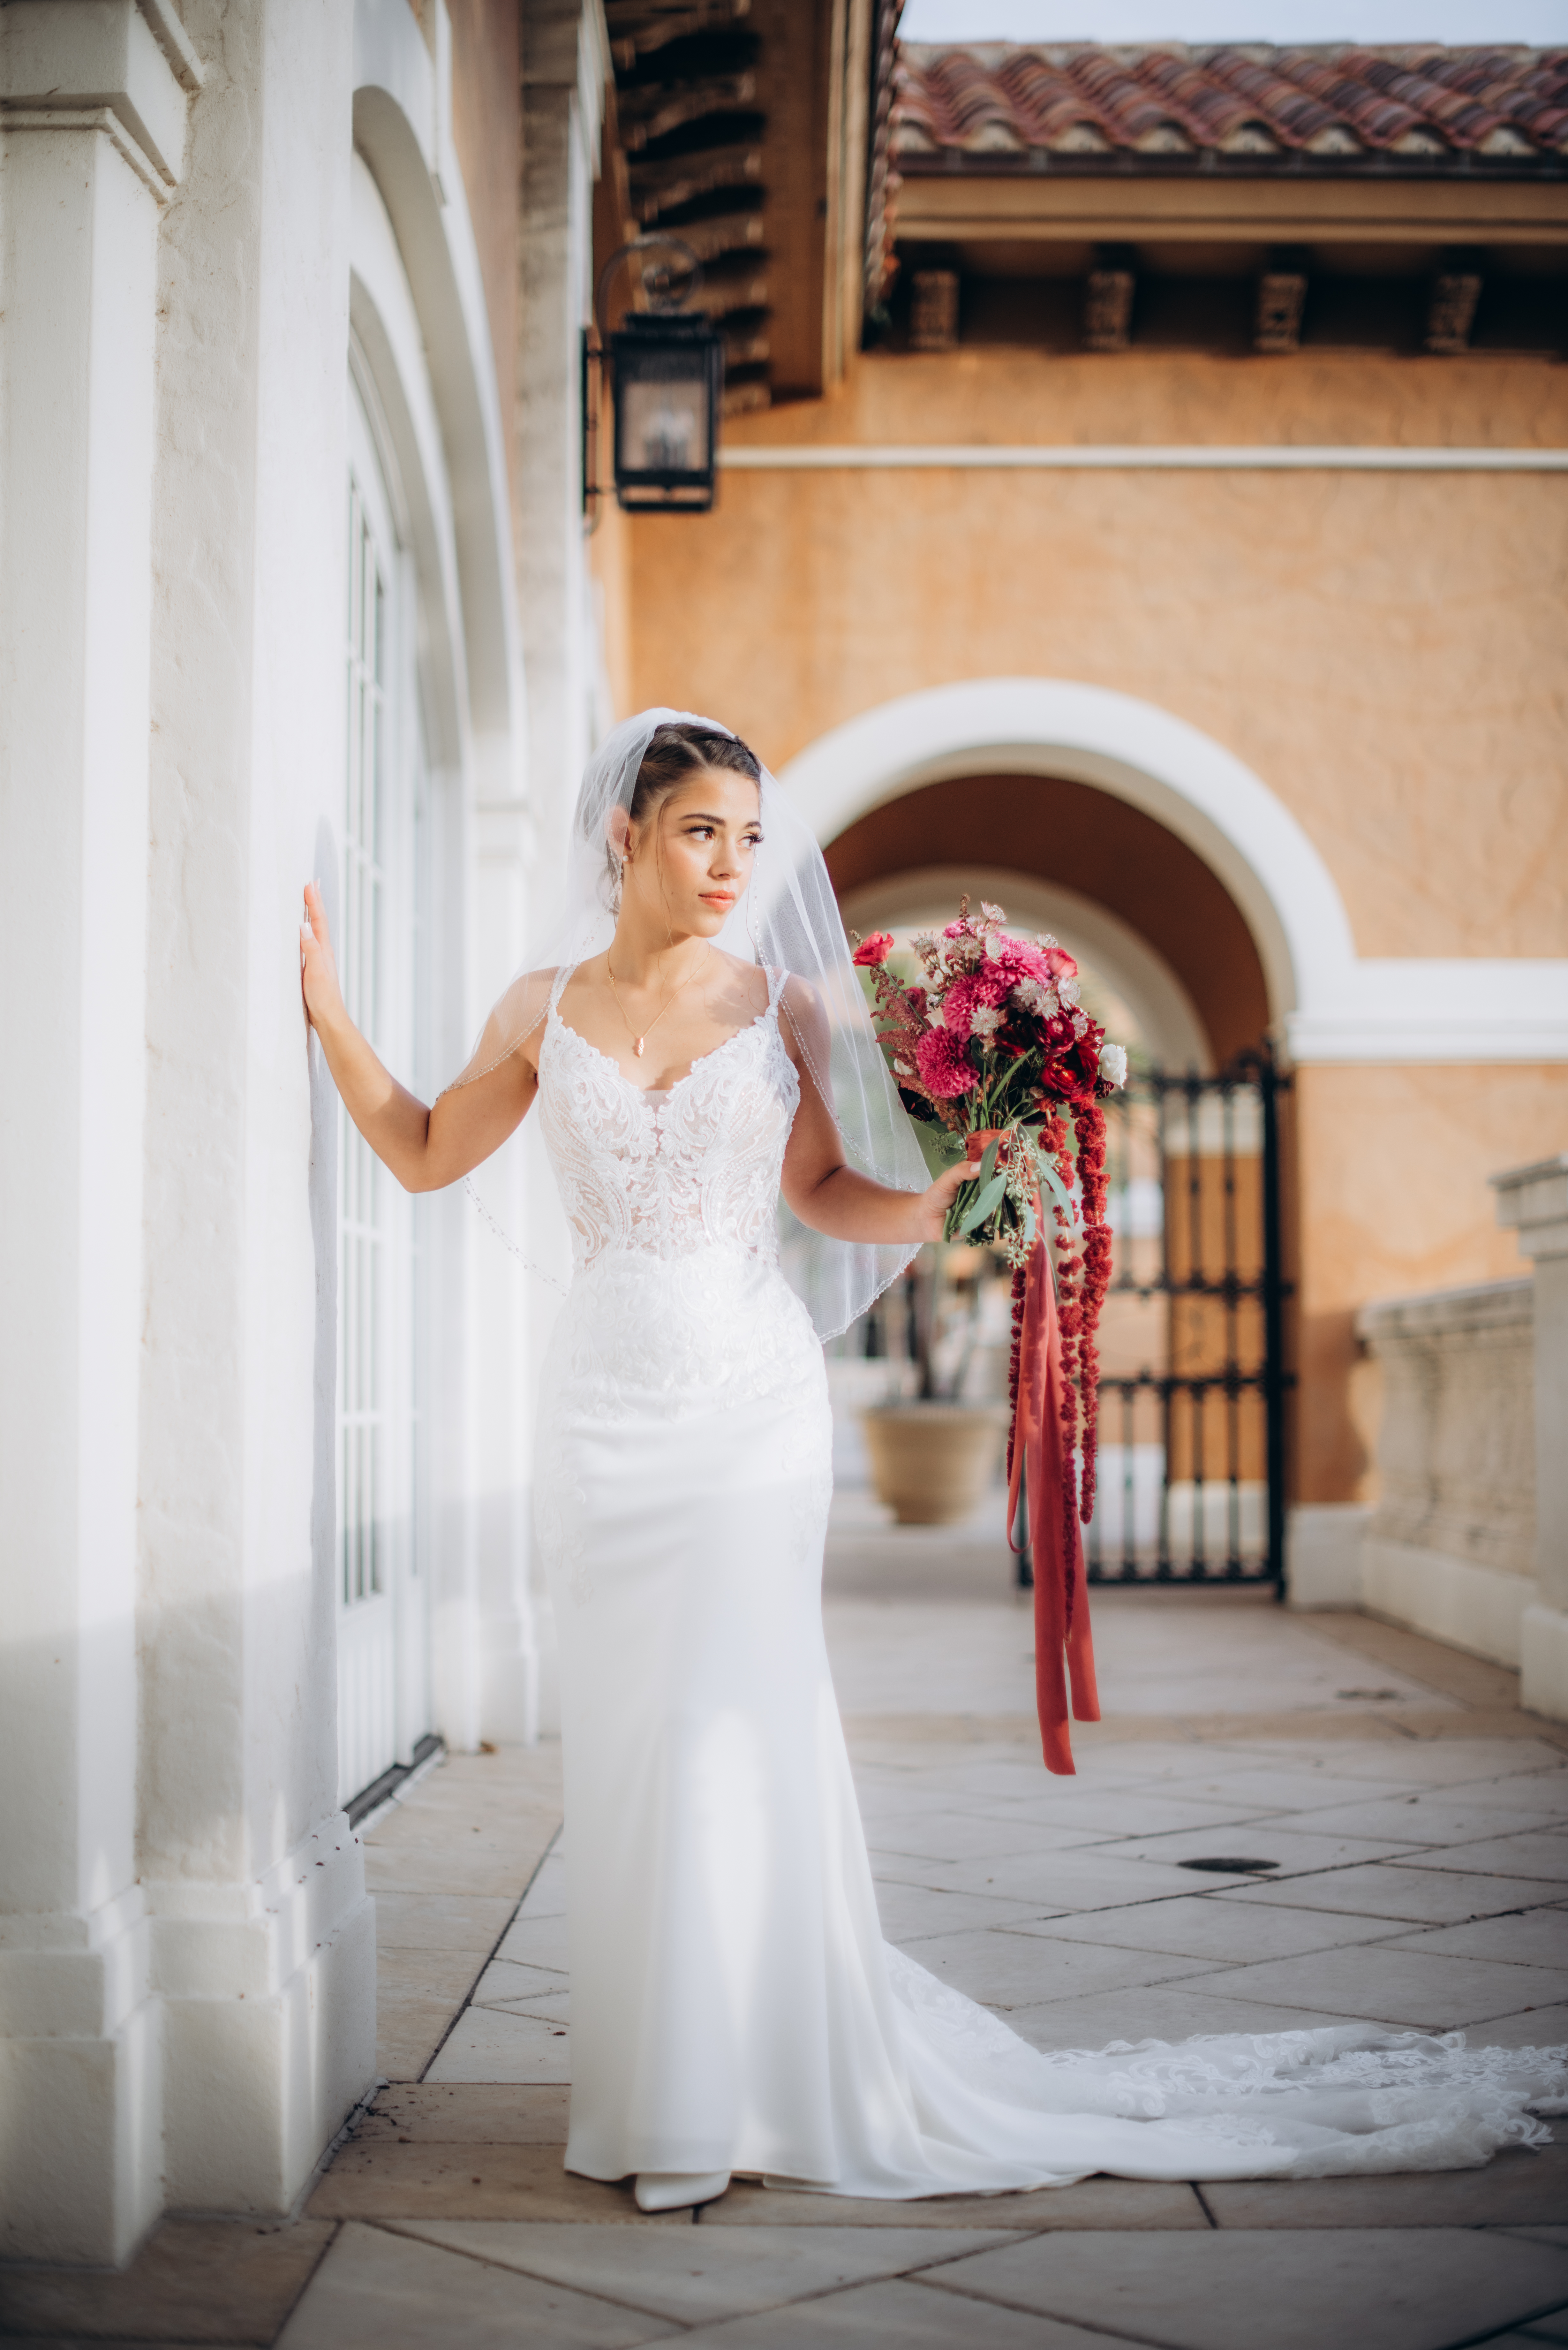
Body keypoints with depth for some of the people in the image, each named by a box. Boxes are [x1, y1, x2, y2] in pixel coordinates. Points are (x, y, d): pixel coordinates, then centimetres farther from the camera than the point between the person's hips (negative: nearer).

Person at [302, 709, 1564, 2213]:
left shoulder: (779, 1004, 2)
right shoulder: (543, 1012, 6)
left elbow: (819, 1189, 8)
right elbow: (423, 1154, 16)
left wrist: (943, 1203, -8)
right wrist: (331, 1013, 9)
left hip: (750, 1399, -2)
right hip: (606, 1403, 2)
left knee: (732, 1724, -7)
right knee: (625, 1738, 4)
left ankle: (752, 2078, 4)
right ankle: (657, 2084, 16)